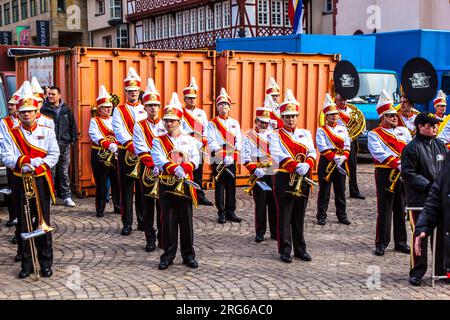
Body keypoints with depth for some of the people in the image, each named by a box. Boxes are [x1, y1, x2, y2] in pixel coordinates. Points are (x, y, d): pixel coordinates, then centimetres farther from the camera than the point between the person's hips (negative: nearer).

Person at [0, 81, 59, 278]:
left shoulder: (47, 132, 5)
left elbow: (54, 155, -2)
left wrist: (37, 164, -17)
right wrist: (23, 161, -21)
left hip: (41, 182, 0)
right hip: (20, 183, 1)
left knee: (43, 222, 3)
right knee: (24, 224, 5)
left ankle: (46, 263, 12)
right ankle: (27, 264, 14)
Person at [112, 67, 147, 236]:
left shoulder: (145, 110, 11)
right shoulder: (119, 111, 4)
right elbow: (119, 130, -10)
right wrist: (131, 146, -24)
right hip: (126, 154, -2)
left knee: (143, 189, 7)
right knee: (126, 189, 1)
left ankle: (143, 222, 17)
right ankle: (127, 224, 7)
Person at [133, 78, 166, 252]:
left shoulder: (165, 125, 7)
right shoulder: (139, 127, 1)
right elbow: (142, 151, -9)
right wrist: (154, 167, -18)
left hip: (165, 170, 1)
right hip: (148, 170, -1)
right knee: (148, 205, 4)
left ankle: (163, 238, 15)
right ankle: (150, 239, 11)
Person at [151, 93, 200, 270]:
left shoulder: (189, 140, 8)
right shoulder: (158, 141, 3)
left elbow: (195, 160, -3)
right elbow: (160, 160, -13)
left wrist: (184, 168, -22)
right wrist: (175, 169, -28)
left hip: (185, 185, 1)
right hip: (167, 185, -1)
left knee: (186, 221, 5)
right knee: (168, 221, 3)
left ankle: (189, 255, 15)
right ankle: (168, 255, 13)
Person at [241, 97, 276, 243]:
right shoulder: (249, 137, 2)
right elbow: (245, 157, -6)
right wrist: (255, 170, -16)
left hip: (274, 174, 3)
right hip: (259, 176, -2)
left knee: (274, 203, 6)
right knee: (260, 204, 2)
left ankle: (275, 232, 17)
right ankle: (260, 233, 12)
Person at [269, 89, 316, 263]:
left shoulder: (305, 134, 13)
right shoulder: (275, 136, 0)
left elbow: (312, 152, 2)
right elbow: (277, 155, -16)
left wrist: (307, 165, -20)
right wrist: (296, 166, -27)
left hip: (303, 180, 4)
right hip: (284, 180, -4)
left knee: (299, 217, 12)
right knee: (284, 218, 1)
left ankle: (300, 249, 21)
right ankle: (285, 251, 9)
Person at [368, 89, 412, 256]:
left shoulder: (403, 131, 15)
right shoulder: (374, 134, -1)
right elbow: (379, 153, -16)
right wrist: (397, 164, -25)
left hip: (403, 174, 5)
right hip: (385, 174, -5)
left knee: (401, 209, 10)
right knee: (384, 210, -2)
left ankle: (401, 242, 19)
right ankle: (381, 243, 6)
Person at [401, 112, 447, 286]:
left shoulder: (440, 145, 11)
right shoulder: (412, 148, -9)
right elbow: (408, 173, -13)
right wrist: (428, 185, -18)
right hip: (420, 199, -6)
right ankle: (417, 272, 12)